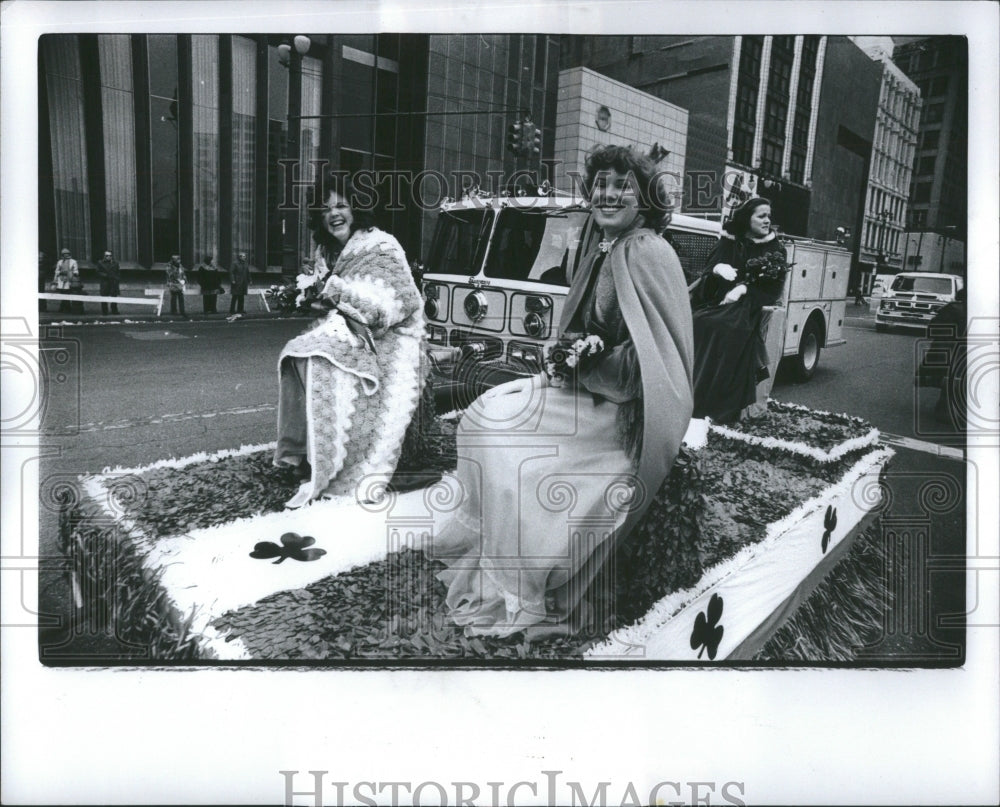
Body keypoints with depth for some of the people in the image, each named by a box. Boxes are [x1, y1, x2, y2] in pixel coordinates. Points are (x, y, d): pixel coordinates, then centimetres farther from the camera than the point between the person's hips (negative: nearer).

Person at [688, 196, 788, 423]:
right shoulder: (729, 242, 13)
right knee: (699, 323, -31)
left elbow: (773, 290, 1)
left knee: (732, 329, -35)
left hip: (747, 306, -2)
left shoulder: (774, 251, 9)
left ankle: (723, 408, -31)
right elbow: (707, 272, 8)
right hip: (717, 300, 2)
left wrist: (744, 288, -14)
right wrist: (717, 269, -16)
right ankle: (692, 402, -28)